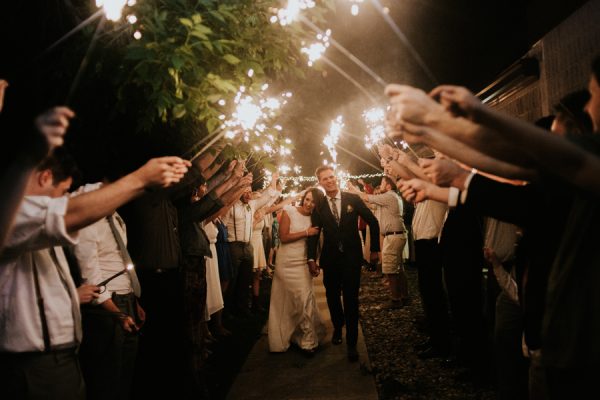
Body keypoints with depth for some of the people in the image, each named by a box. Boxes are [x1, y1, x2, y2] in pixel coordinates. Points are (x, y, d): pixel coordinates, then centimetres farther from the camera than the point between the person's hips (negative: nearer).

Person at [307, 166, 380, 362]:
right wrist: (311, 259, -7)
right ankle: (338, 327, 42)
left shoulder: (353, 199, -5)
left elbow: (372, 222, 1)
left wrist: (375, 249, 1)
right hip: (330, 259, 2)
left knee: (351, 299, -1)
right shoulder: (319, 207, -1)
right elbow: (314, 234, 1)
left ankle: (352, 343, 9)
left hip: (352, 257, -2)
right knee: (332, 296, 14)